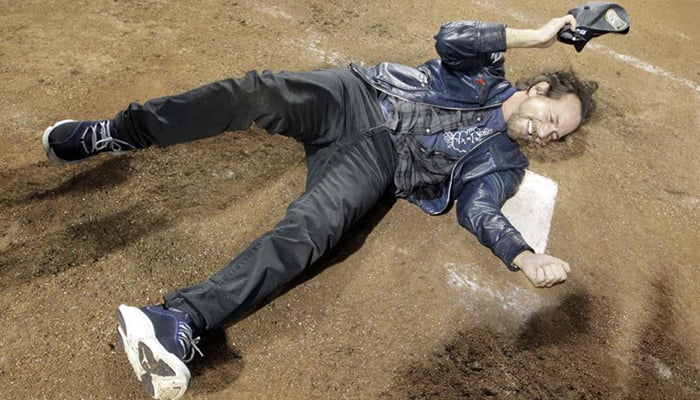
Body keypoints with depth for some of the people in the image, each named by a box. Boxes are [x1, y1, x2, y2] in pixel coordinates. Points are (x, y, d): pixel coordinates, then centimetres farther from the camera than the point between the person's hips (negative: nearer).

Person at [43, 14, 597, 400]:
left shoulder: (502, 160, 14)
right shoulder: (485, 75, 16)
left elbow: (479, 210, -2)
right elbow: (449, 38, -2)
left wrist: (524, 256, -18)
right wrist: (532, 36, 0)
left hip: (377, 158, -1)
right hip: (356, 99, 2)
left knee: (310, 228, -31)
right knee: (257, 93, -23)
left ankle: (185, 319, -40)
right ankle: (113, 135, -10)